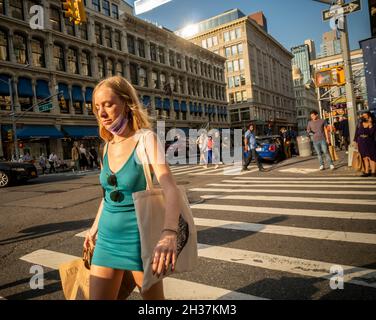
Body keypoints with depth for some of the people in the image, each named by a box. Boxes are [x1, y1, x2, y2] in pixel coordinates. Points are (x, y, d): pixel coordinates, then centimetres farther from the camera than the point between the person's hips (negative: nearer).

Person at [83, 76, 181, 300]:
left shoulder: (146, 139, -15)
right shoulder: (108, 146, 4)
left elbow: (170, 188, -28)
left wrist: (169, 234, -43)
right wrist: (95, 226, 24)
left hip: (138, 238, -5)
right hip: (107, 238, 5)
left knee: (154, 297, 14)